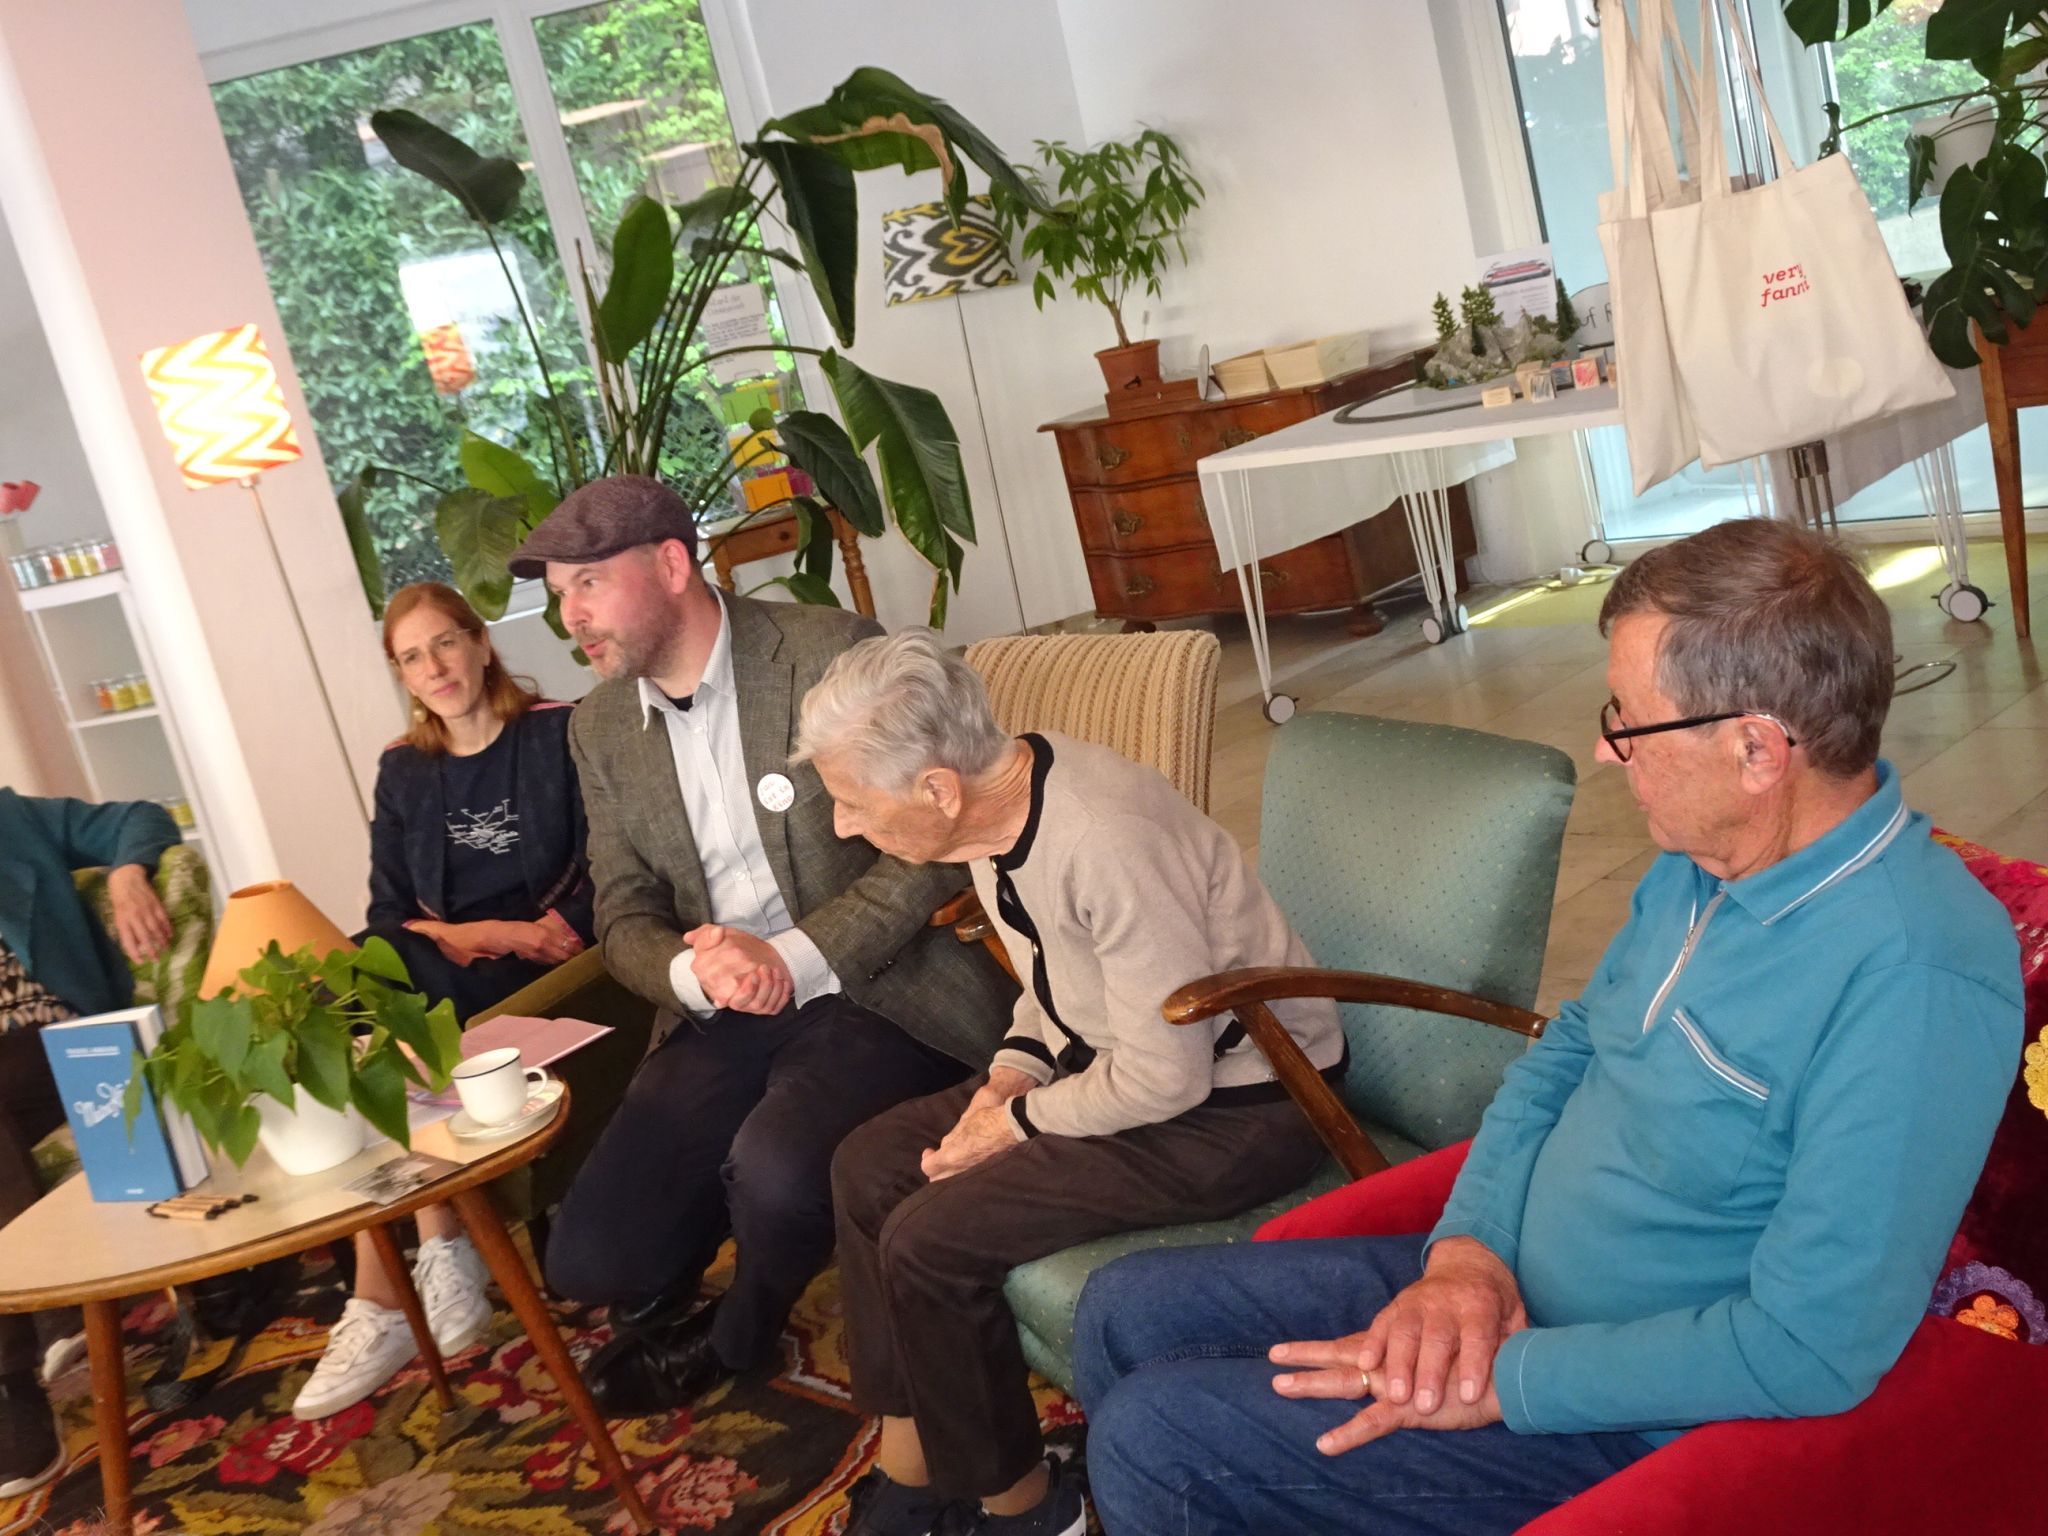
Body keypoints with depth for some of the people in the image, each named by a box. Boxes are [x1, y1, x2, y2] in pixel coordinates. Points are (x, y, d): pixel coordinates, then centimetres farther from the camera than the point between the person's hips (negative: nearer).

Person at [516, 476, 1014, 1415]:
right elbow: (625, 915, 9)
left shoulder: (832, 653, -9)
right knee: (588, 1261, -12)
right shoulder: (601, 727, 9)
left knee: (775, 1172, -32)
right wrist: (693, 973, -15)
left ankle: (735, 1339, 3)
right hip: (721, 1015, 5)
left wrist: (799, 958, -20)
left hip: (868, 987, -4)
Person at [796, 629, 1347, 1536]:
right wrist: (1012, 1073, -4)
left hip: (1238, 1110, -9)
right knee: (869, 1166, 4)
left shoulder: (1105, 841, -32)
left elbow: (1166, 1078, -27)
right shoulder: (996, 804, -4)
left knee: (929, 1242, -16)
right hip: (1123, 1055, 9)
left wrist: (1018, 1125, -14)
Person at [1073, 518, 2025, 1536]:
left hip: (1630, 1417, -8)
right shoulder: (1702, 861, 1)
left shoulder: (1916, 978, -28)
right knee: (1125, 1312, 7)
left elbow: (1812, 1348, -29)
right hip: (1501, 1279, 9)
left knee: (1152, 1443, -14)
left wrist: (1506, 1379, -21)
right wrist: (1468, 1246, -6)